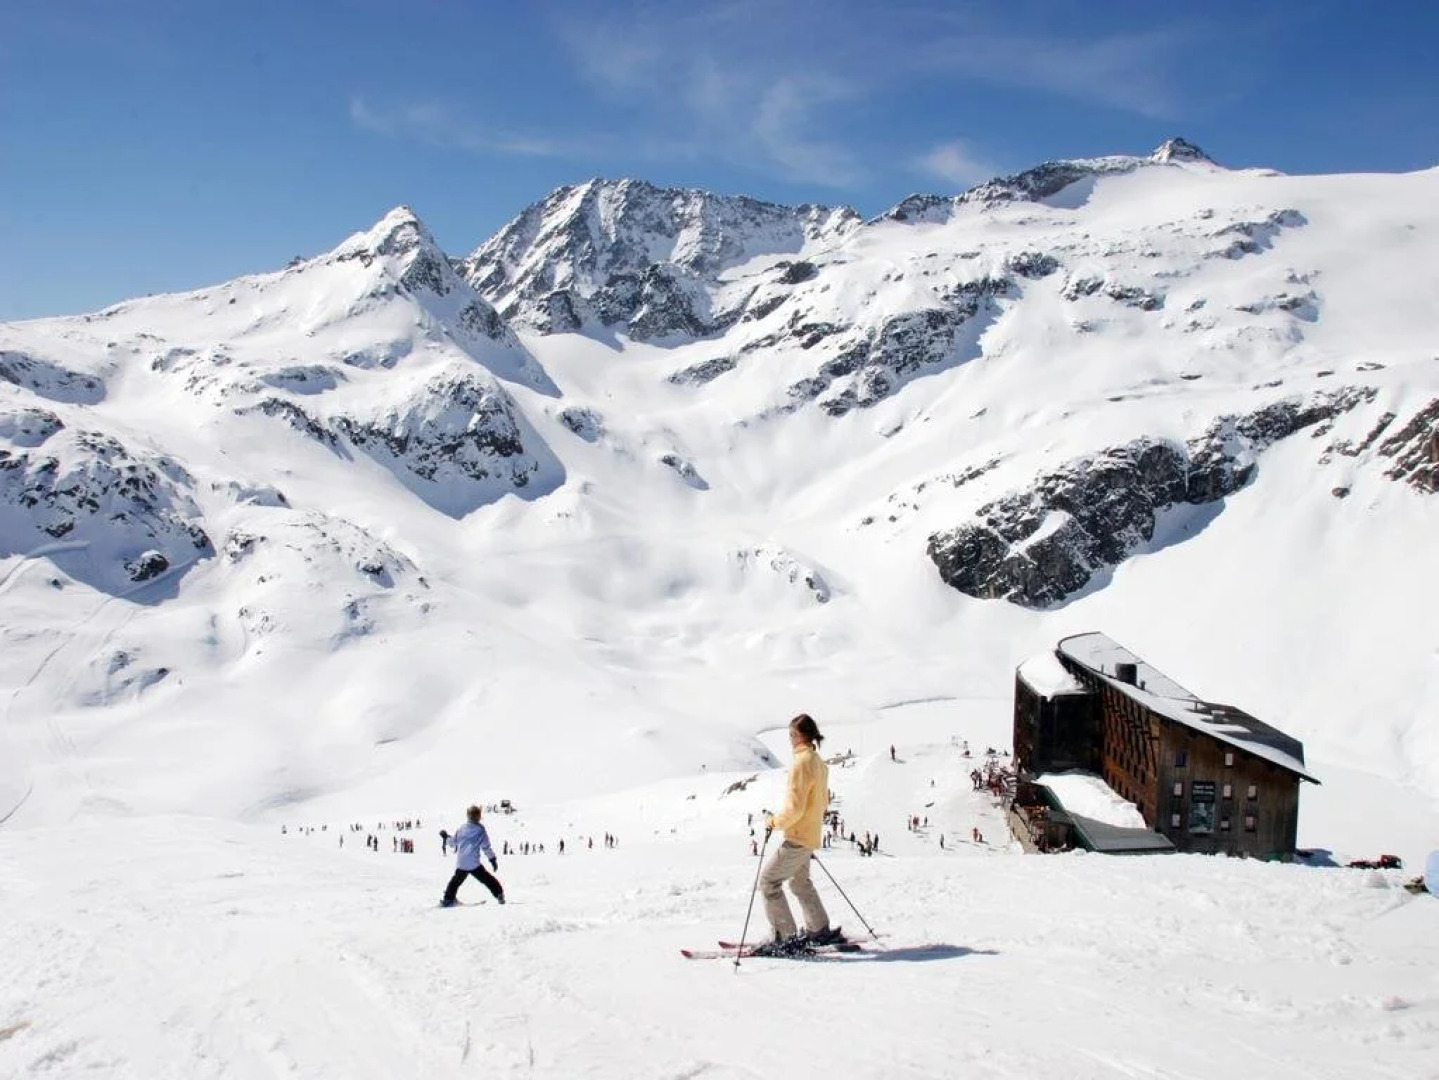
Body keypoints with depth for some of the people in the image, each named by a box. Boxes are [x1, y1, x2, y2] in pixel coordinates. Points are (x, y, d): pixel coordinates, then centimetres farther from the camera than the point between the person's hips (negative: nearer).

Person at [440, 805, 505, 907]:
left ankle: (448, 899, 24)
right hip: (474, 864, -3)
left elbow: (453, 841, 18)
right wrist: (493, 859, 2)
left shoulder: (461, 828, 5)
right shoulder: (480, 830, -3)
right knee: (487, 879, 7)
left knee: (456, 880, 22)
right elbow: (486, 846, -4)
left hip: (460, 864, 3)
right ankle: (499, 894, 2)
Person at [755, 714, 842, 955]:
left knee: (768, 880, -3)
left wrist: (774, 822, -10)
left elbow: (794, 807, -23)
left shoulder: (801, 763, -20)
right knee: (800, 882, 24)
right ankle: (821, 931, 30)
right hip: (811, 835, 10)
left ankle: (787, 939, -3)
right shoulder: (819, 763, 9)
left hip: (797, 838, -10)